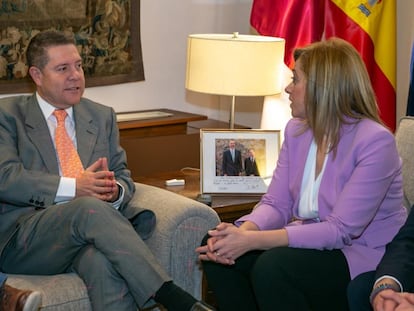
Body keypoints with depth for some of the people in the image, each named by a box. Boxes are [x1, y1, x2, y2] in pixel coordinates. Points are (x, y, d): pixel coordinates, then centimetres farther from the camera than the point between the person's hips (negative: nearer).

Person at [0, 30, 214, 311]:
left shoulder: (103, 117, 23)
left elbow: (123, 177, 21)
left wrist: (115, 190, -6)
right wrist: (72, 188, -16)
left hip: (87, 230, 3)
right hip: (26, 239, -3)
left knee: (104, 263, -37)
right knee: (91, 208, -36)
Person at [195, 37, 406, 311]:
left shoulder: (375, 142, -20)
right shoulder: (297, 130, 4)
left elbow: (340, 230, -25)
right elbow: (276, 204, 1)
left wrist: (252, 240, -31)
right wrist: (243, 232, -23)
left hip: (365, 257, -7)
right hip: (312, 242, 7)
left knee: (272, 266, -31)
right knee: (216, 247, -8)